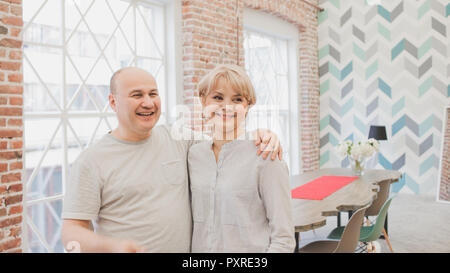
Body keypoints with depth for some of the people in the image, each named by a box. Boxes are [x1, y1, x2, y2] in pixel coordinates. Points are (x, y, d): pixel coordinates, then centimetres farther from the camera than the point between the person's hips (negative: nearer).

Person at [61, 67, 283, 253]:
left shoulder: (177, 138, 3)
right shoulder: (92, 160, -7)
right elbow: (71, 230, -9)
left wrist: (263, 135, -5)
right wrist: (111, 246, -28)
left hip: (187, 246, 4)